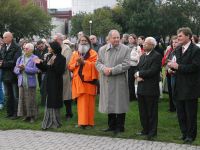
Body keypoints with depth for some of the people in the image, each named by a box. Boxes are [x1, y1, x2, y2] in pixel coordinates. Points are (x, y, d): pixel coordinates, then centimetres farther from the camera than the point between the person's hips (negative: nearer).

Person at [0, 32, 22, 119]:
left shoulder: (17, 48, -11)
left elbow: (15, 61, -20)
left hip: (14, 75, -7)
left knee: (16, 96, 4)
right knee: (7, 96, 15)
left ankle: (16, 113, 13)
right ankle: (9, 112, 25)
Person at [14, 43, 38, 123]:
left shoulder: (34, 58, -3)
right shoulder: (20, 58, 14)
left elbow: (35, 69, -16)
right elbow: (15, 69, 9)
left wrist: (25, 68, -19)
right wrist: (19, 69, -12)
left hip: (30, 83, -5)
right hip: (22, 82, 5)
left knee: (31, 100, -2)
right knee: (22, 99, 5)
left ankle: (32, 116, 8)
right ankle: (26, 115, 16)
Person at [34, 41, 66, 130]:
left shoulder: (61, 58, -9)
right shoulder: (48, 57, 10)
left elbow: (60, 71, -18)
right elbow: (44, 69, 10)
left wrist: (52, 65, -27)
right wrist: (39, 63, -6)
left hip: (56, 83, -6)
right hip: (49, 82, 6)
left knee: (54, 102, 0)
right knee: (49, 102, 8)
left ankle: (55, 122, 11)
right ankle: (49, 122, 16)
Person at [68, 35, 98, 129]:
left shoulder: (93, 53, 6)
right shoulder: (75, 54, 16)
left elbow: (95, 64, -8)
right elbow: (70, 66, 12)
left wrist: (84, 62, -15)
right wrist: (76, 64, -8)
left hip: (89, 80, -2)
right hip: (79, 80, 2)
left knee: (89, 101, -1)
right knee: (81, 102, -2)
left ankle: (90, 121, 6)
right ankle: (82, 122, 0)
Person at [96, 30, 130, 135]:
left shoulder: (125, 49, -2)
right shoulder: (102, 49, 10)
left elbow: (126, 65, -10)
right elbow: (98, 63, 8)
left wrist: (112, 70, -17)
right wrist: (104, 69, -14)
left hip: (120, 82, -4)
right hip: (106, 82, 4)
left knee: (119, 104, 2)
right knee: (109, 104, 12)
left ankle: (120, 127, 13)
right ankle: (112, 125, 25)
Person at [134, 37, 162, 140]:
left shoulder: (157, 56, -10)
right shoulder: (142, 56, 16)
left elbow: (152, 71, -20)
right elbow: (137, 69, 15)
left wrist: (139, 74, -10)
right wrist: (138, 77, -8)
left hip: (151, 89, -8)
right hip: (141, 88, 8)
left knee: (151, 112, 2)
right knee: (142, 111, 14)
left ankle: (152, 132, 11)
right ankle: (145, 130, 25)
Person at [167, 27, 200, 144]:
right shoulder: (178, 50, 13)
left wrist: (178, 66, -21)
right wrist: (172, 65, -5)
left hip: (190, 87, -7)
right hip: (180, 87, 7)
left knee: (191, 113, 2)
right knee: (181, 112, 14)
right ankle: (184, 133, 26)